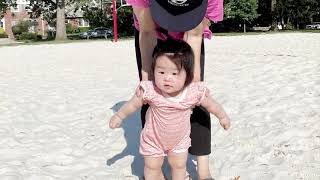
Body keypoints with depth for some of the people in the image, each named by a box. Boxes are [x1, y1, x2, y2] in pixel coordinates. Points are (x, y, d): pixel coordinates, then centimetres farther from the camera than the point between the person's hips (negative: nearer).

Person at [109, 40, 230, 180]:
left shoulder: (195, 92, -30)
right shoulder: (149, 91, -33)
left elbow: (211, 105, -9)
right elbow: (133, 104, -12)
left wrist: (222, 117, 8)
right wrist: (119, 116, 2)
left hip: (180, 139, 1)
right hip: (153, 139, -1)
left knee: (179, 165, 19)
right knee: (152, 167, 15)